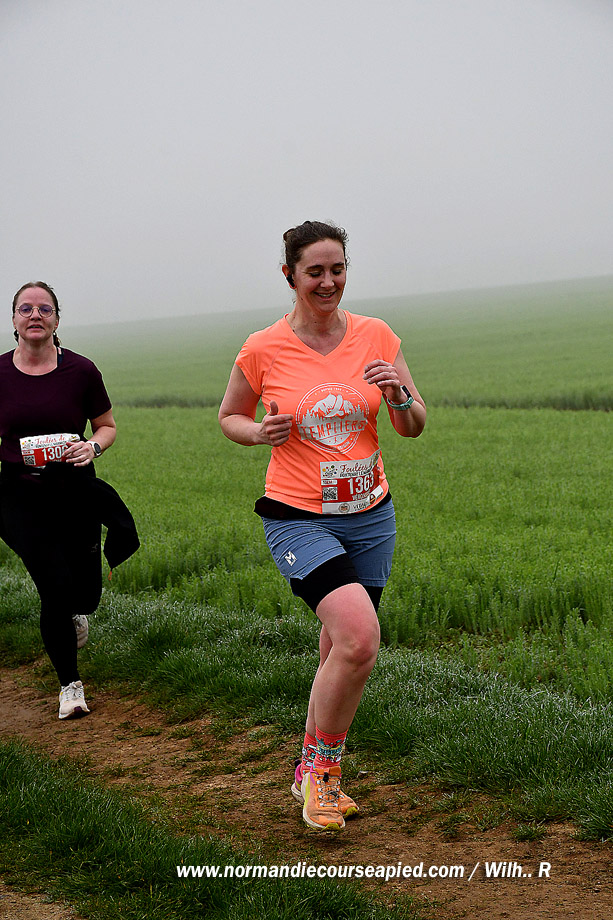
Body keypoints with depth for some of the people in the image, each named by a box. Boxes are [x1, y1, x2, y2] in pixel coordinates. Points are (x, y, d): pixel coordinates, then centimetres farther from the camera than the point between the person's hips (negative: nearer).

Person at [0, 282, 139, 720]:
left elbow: (107, 425, 8)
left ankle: (75, 612, 44)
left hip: (75, 487, 1)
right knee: (56, 586, -11)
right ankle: (70, 684, 9)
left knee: (85, 592, 2)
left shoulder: (81, 370, -3)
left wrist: (93, 446, -12)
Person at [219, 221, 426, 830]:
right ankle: (322, 765, -1)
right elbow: (229, 416, 10)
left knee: (341, 653, 12)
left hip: (369, 514, 4)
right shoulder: (262, 351, -6)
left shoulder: (376, 337, 0)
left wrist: (401, 396, -16)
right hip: (297, 518, -4)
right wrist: (262, 433, -12)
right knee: (359, 637, -24)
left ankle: (312, 775, 34)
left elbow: (413, 428, 6)